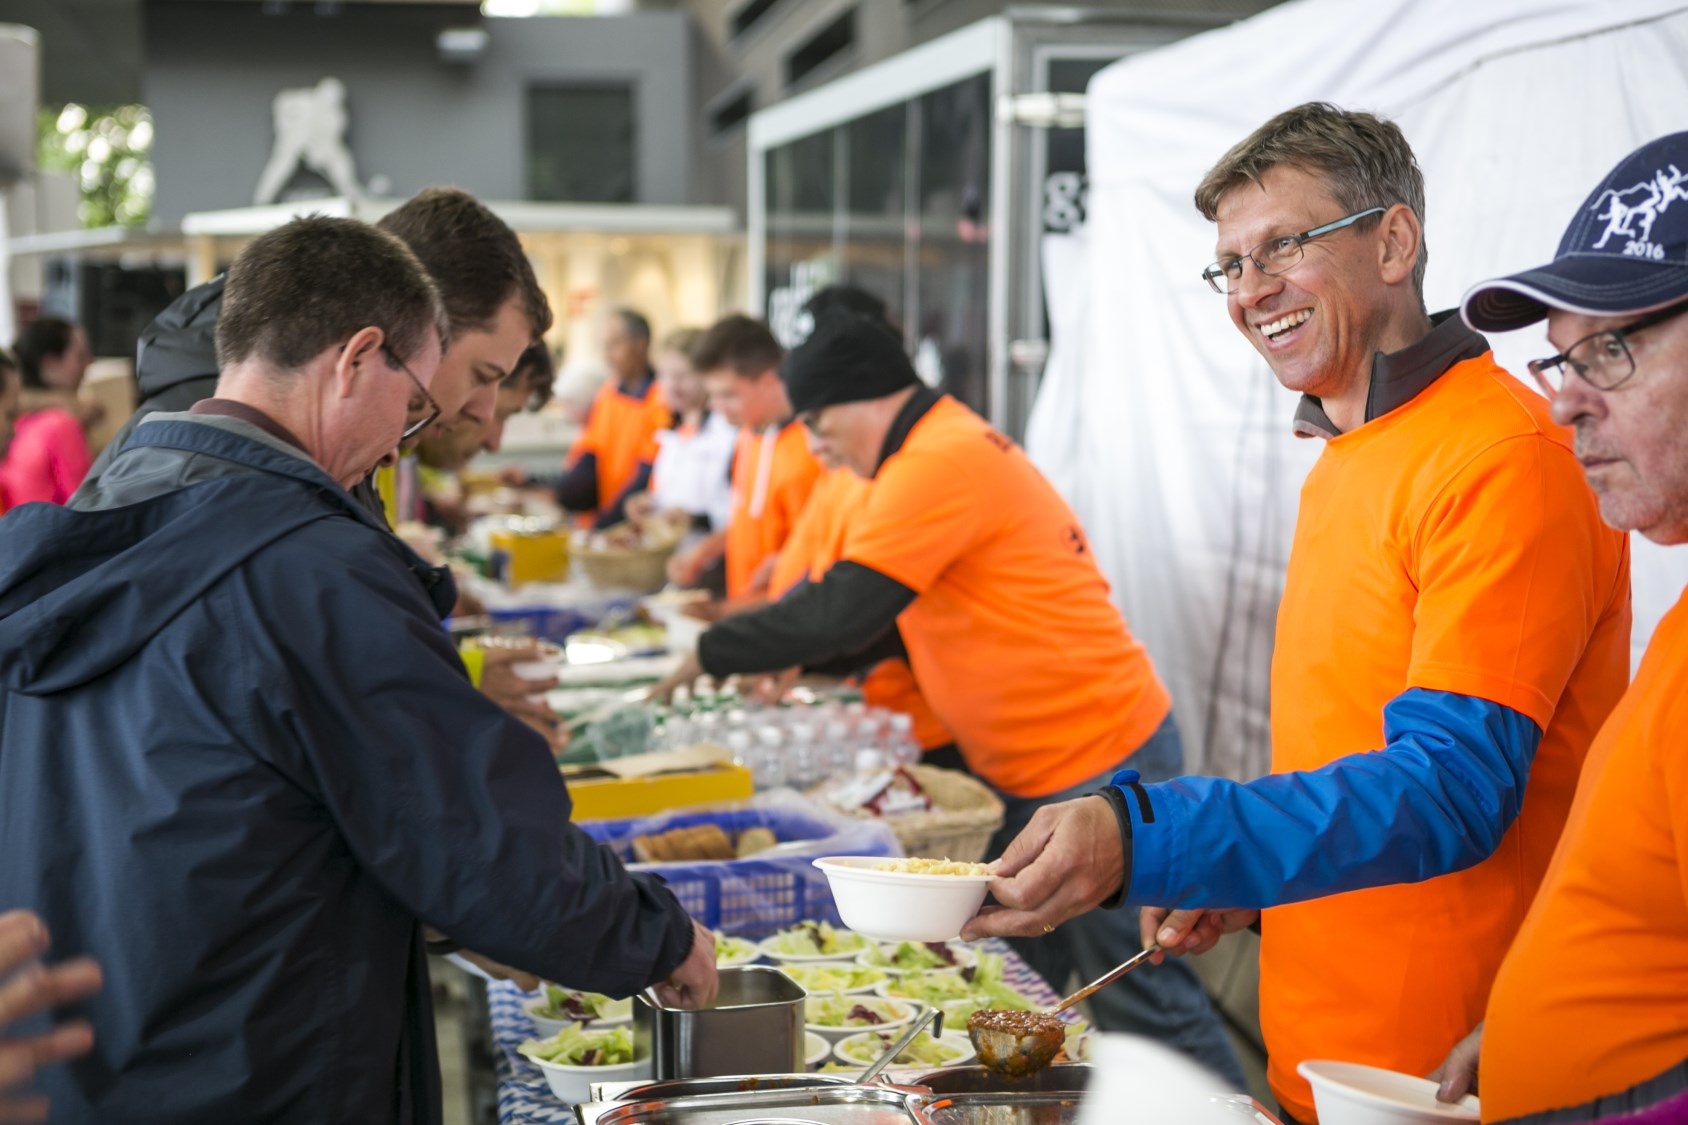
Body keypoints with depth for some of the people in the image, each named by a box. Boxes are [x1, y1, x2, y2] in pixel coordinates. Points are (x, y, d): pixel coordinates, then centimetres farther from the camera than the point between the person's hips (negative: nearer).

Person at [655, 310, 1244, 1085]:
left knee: (1144, 1006, -4)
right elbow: (900, 612, 22)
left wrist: (713, 653, -11)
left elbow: (845, 607, -23)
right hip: (1028, 771, 10)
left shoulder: (943, 461, -19)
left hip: (1098, 760, -10)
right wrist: (799, 660, 11)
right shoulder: (945, 448, 15)